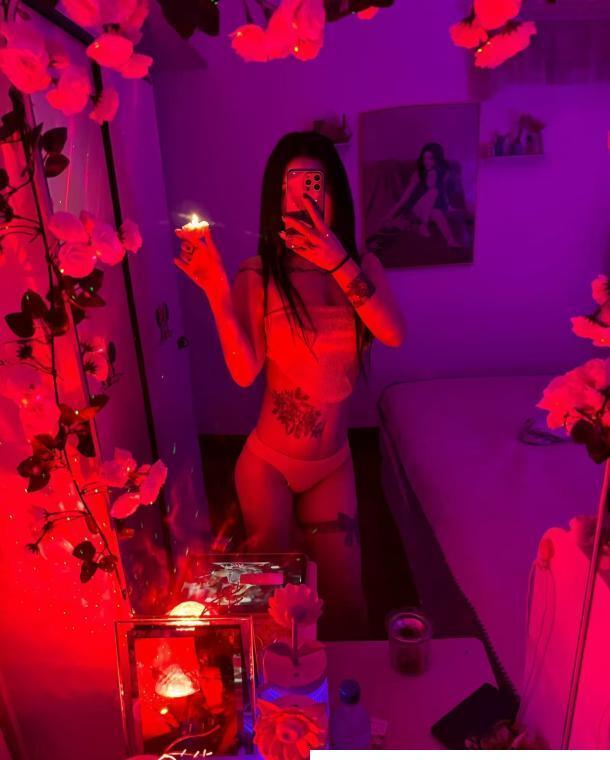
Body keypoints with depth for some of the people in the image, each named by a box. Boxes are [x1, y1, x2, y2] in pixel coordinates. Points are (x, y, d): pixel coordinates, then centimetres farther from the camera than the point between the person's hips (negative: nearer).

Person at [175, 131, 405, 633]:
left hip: (333, 463, 3)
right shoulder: (258, 276, -13)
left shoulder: (363, 265, -4)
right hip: (269, 464, -2)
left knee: (345, 597, 16)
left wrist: (339, 264, -31)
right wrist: (218, 295, -32)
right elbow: (245, 372, -22)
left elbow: (394, 335, -21)